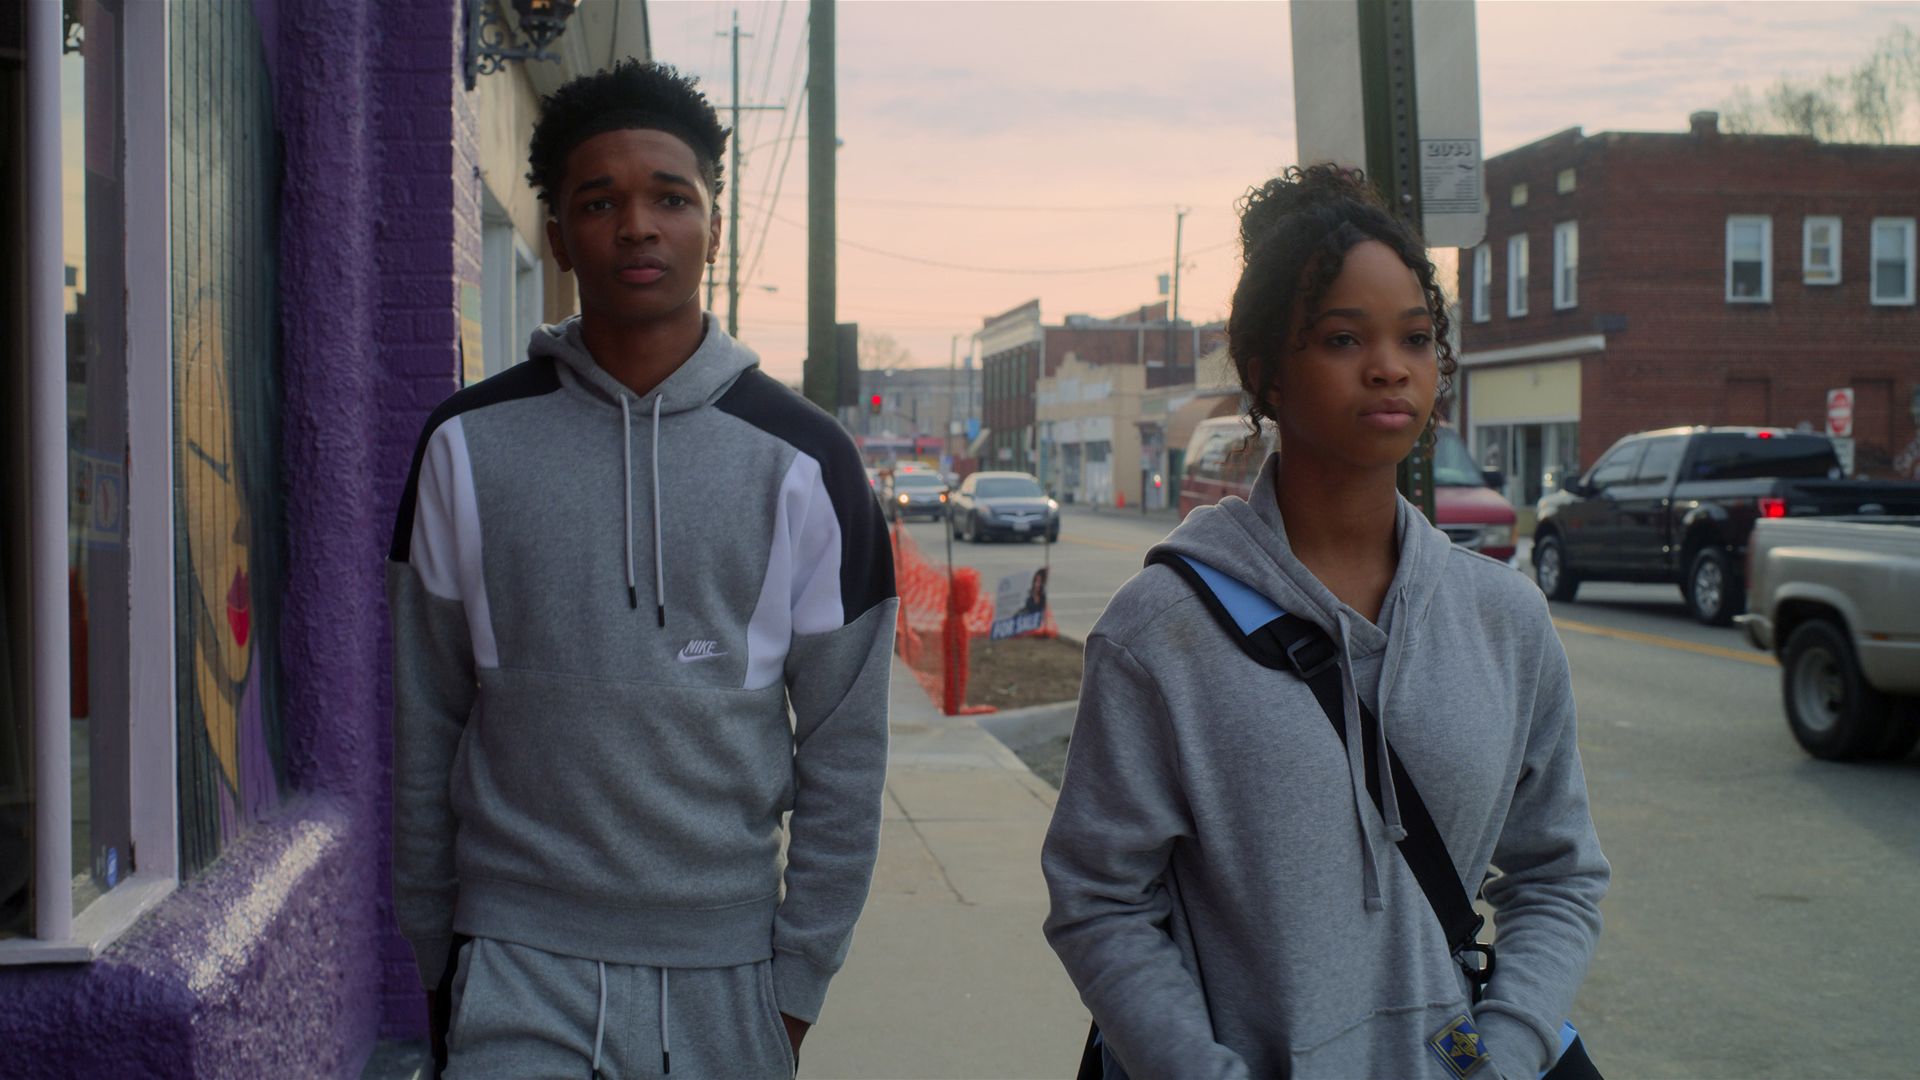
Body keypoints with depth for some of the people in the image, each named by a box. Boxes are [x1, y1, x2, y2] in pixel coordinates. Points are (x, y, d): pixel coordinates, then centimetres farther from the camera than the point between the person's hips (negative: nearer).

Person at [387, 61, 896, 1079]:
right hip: (522, 973, 0)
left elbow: (845, 753, 2)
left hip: (727, 977, 1)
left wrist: (797, 981, 1)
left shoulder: (801, 461, -1)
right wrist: (438, 954, 7)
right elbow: (424, 727, 6)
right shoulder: (470, 445, 1)